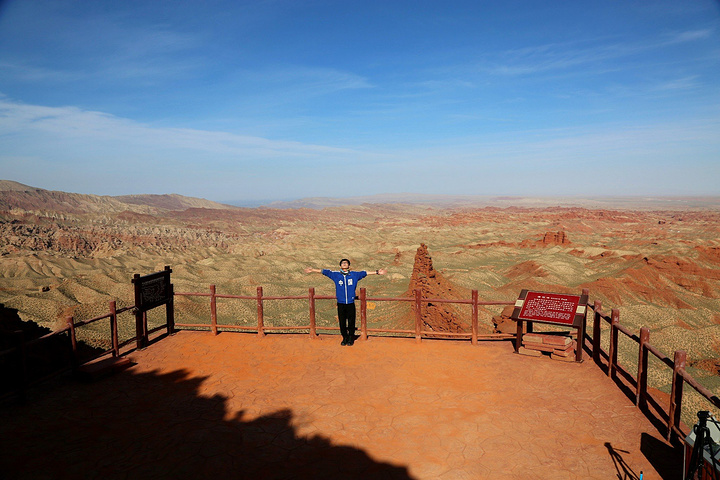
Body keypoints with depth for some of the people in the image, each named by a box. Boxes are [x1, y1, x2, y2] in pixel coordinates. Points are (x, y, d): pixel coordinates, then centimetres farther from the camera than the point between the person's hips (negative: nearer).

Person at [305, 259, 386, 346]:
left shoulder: (354, 275, 6)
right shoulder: (336, 275, 6)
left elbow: (365, 273, 11)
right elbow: (324, 271, 10)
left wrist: (377, 272, 11)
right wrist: (312, 270, 13)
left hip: (351, 303, 0)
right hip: (340, 304, 0)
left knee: (351, 322, 5)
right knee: (342, 322, 6)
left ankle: (351, 338, 21)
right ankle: (344, 338, 22)